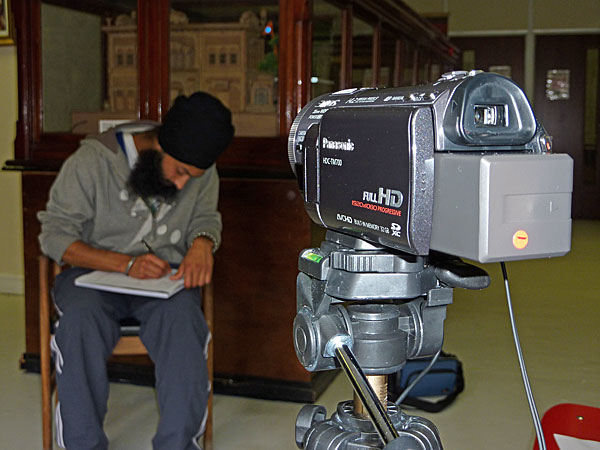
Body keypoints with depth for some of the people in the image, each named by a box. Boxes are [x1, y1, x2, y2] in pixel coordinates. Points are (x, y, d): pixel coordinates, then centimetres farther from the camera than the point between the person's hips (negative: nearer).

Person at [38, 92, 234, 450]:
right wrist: (127, 264, -21)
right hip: (94, 273, -1)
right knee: (81, 320, -35)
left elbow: (206, 216, 15)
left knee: (182, 318, -33)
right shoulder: (92, 161, -11)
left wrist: (202, 244, -11)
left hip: (165, 279, 2)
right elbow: (56, 236, -8)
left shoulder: (201, 171, 1)